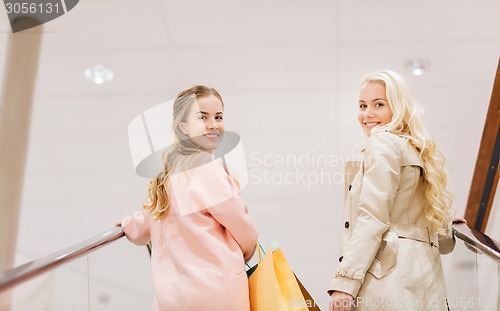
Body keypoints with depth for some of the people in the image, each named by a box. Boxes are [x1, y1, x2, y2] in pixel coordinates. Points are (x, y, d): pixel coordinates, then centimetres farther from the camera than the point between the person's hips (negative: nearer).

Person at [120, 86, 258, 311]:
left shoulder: (166, 171, 8)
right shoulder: (209, 168, -15)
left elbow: (141, 230, 21)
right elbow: (244, 231, -7)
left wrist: (128, 225, 44)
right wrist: (248, 254, 15)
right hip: (214, 290, -7)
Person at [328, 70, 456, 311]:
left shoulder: (383, 144, -4)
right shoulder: (421, 152, 20)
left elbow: (372, 219, -15)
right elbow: (444, 240, 22)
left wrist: (345, 282, -18)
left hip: (389, 277, -9)